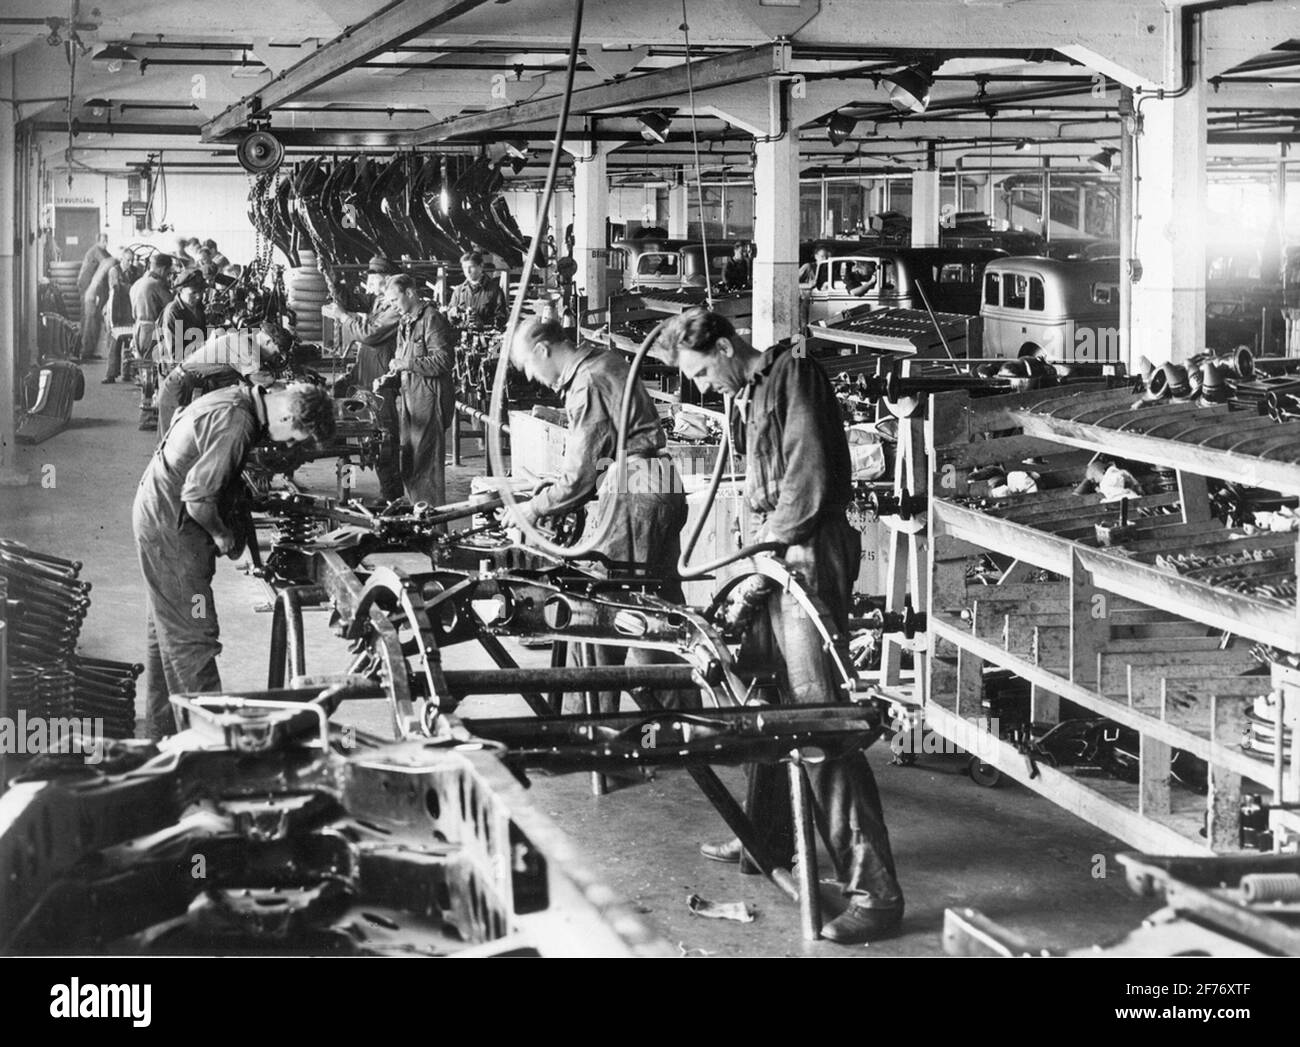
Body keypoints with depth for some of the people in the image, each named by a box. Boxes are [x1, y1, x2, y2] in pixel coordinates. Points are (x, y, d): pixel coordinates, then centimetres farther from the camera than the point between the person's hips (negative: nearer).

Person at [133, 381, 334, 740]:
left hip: (158, 512, 11)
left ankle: (164, 730, 27)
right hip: (169, 525, -11)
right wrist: (222, 534, -11)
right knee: (193, 634, -7)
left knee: (168, 627, 17)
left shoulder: (238, 401, 5)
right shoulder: (235, 424, -26)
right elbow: (197, 497, -28)